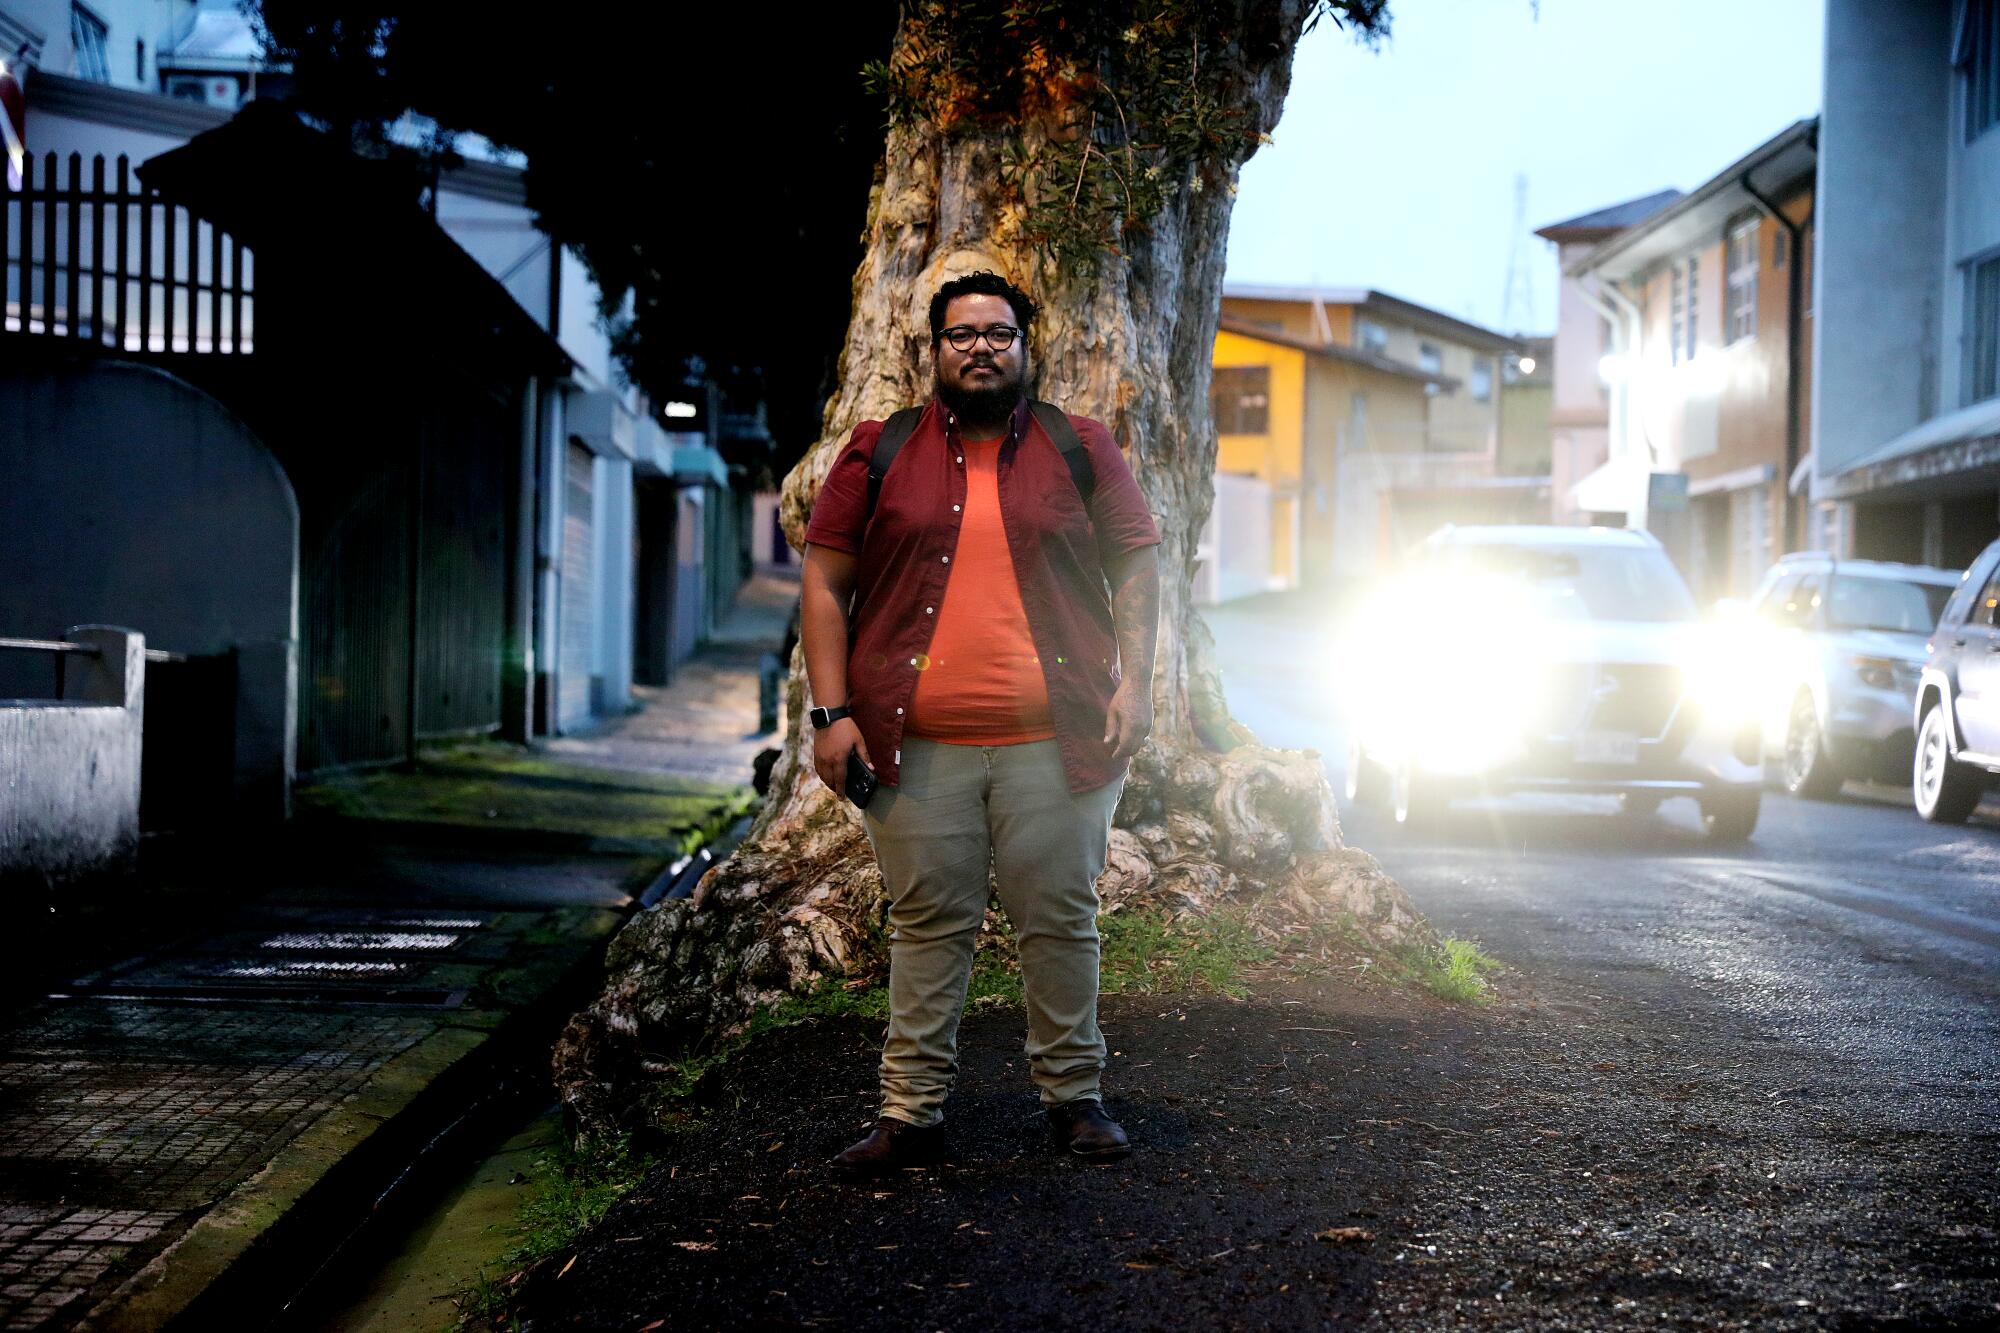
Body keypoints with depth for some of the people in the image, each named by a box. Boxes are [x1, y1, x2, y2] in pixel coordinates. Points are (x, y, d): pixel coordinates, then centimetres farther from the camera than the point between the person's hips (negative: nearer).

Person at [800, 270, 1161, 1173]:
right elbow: (824, 582, 7)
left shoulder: (1080, 450, 10)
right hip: (918, 748, 0)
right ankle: (912, 1110, 10)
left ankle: (1073, 1094, 17)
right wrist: (832, 711, -2)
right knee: (927, 925, 4)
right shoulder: (879, 453, 8)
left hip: (1054, 741, 0)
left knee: (1061, 921, 4)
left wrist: (1134, 682, -2)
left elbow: (1136, 565, 11)